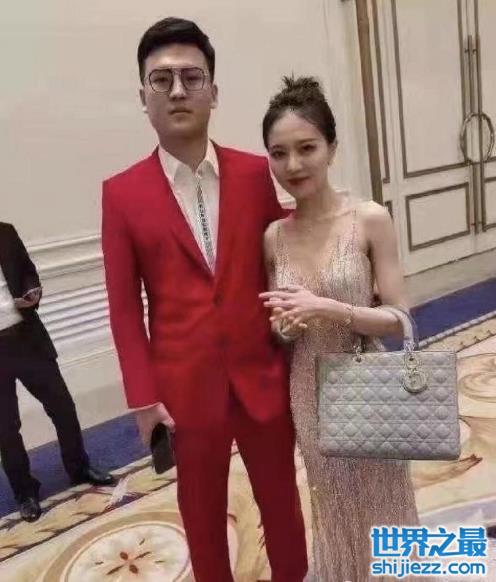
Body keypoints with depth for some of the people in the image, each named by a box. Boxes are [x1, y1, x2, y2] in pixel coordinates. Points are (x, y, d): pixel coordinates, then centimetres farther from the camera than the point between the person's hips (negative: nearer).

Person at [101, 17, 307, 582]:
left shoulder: (256, 174, -1)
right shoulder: (122, 193, -5)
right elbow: (124, 305, -4)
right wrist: (143, 395, -6)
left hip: (263, 376, 2)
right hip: (184, 387, -1)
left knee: (282, 503, 20)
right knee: (202, 514, 18)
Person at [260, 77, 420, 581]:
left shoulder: (370, 220, -14)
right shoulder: (273, 237, -4)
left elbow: (400, 321, -13)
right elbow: (280, 329, 7)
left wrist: (329, 309, -26)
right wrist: (283, 324, -15)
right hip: (310, 396, 3)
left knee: (382, 511, 18)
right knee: (337, 516, 23)